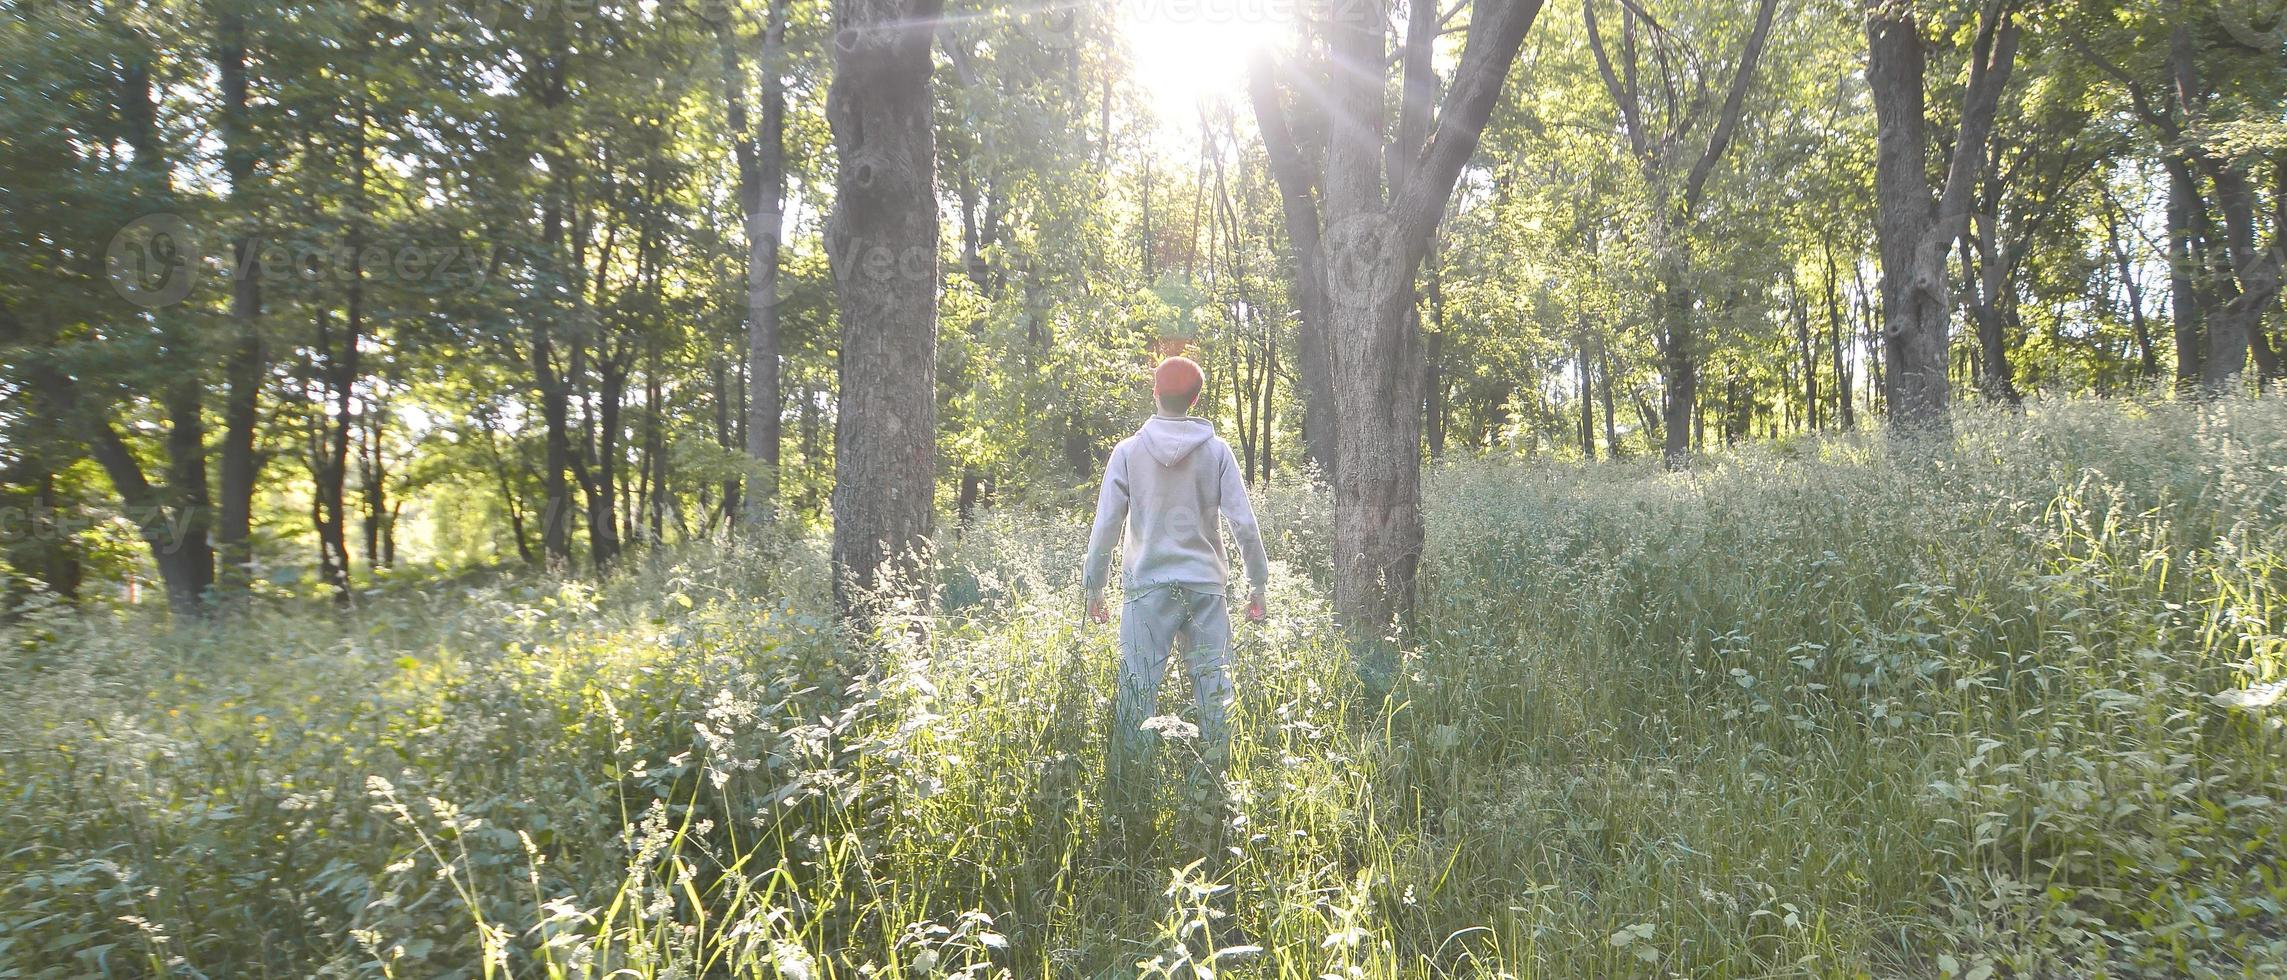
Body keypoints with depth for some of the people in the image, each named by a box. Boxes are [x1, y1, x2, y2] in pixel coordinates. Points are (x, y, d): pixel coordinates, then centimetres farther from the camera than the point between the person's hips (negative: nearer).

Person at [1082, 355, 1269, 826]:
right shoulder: (1217, 450, 1)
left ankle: (1123, 806, 3)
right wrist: (1258, 583, 9)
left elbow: (1106, 525, 0)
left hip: (1148, 588, -1)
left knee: (1136, 695, 1)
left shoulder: (1129, 451, 0)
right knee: (1213, 691, 7)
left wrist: (1094, 586, 9)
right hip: (1206, 587, 1)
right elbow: (1244, 524, -1)